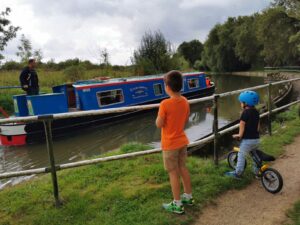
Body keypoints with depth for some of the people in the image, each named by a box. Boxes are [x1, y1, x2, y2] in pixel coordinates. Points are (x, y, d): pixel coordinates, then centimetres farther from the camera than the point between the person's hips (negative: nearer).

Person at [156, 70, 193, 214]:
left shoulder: (165, 104, -24)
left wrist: (160, 113, -2)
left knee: (173, 173, 5)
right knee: (183, 168, 20)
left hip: (170, 144, -7)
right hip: (182, 141, 7)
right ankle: (188, 197, 35)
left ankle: (177, 205, 18)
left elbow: (159, 124, -17)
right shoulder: (185, 101, -2)